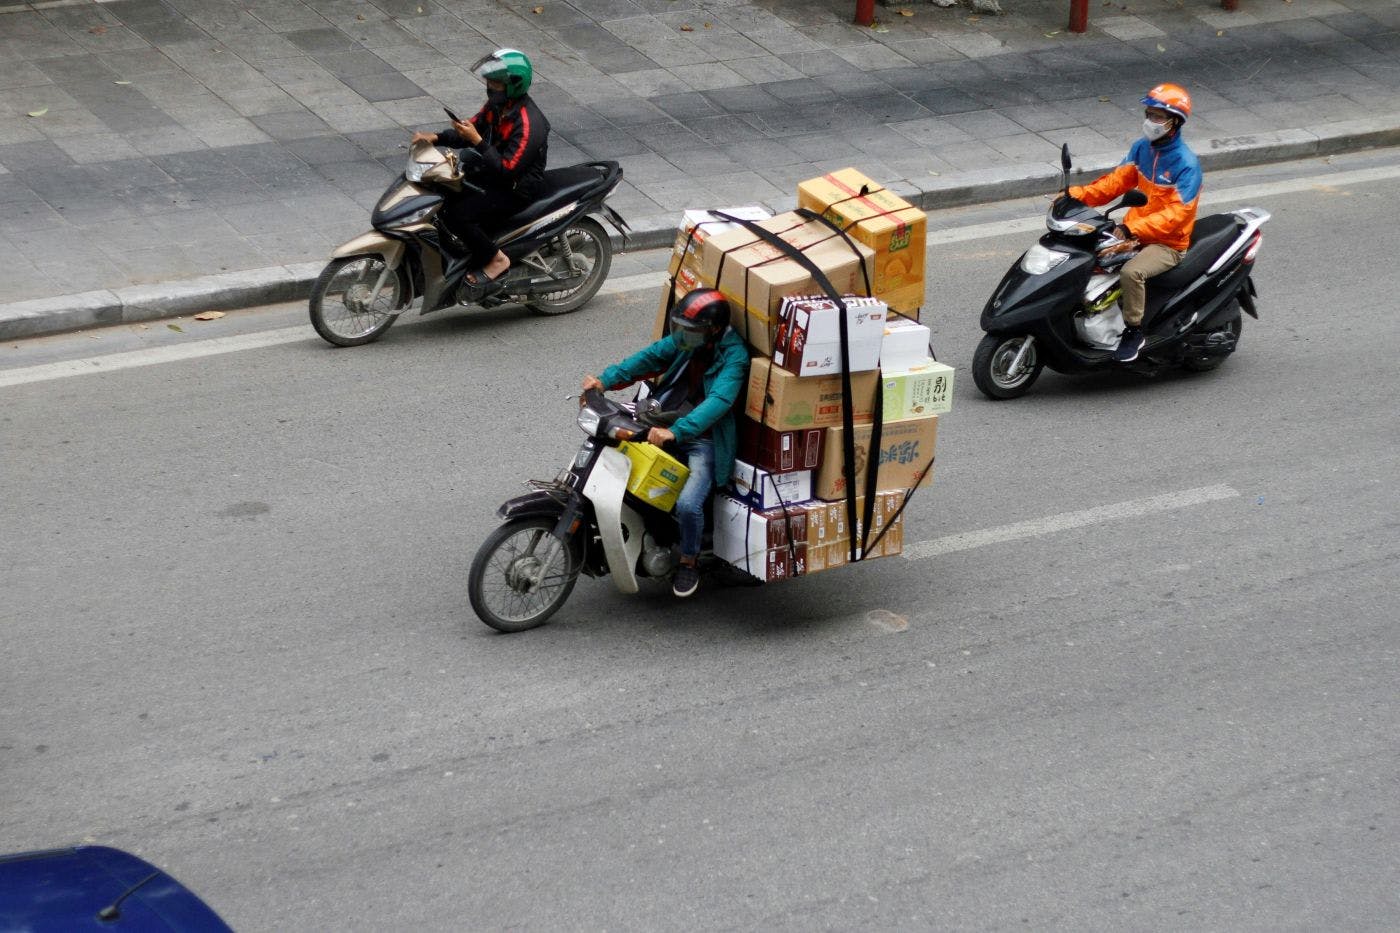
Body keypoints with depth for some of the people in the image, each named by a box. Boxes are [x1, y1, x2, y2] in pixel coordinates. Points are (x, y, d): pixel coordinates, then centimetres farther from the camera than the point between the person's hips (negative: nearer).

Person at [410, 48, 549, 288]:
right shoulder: (497, 105, 1)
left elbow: (507, 169, -30)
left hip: (515, 189, -9)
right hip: (489, 174, 9)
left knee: (459, 215, -25)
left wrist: (477, 141, -33)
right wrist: (436, 138, -5)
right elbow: (474, 128, 12)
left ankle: (495, 259, -7)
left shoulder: (528, 123, -27)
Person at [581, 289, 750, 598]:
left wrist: (675, 431, -44)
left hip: (704, 439, -7)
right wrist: (606, 379, -9)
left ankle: (689, 561, 4)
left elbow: (718, 401, -32)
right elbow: (652, 356, 5)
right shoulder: (687, 340, 1)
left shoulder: (733, 356, -19)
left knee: (688, 504, -24)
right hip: (665, 425, 7)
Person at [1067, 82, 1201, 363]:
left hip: (1169, 243, -8)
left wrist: (1133, 229, -36)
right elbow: (1117, 180, 7)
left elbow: (1177, 213, -26)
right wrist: (1079, 195, -10)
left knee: (1132, 272, -34)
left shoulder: (1186, 163, -19)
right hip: (1134, 232, 8)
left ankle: (1134, 330, -15)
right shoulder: (1142, 148, 6)